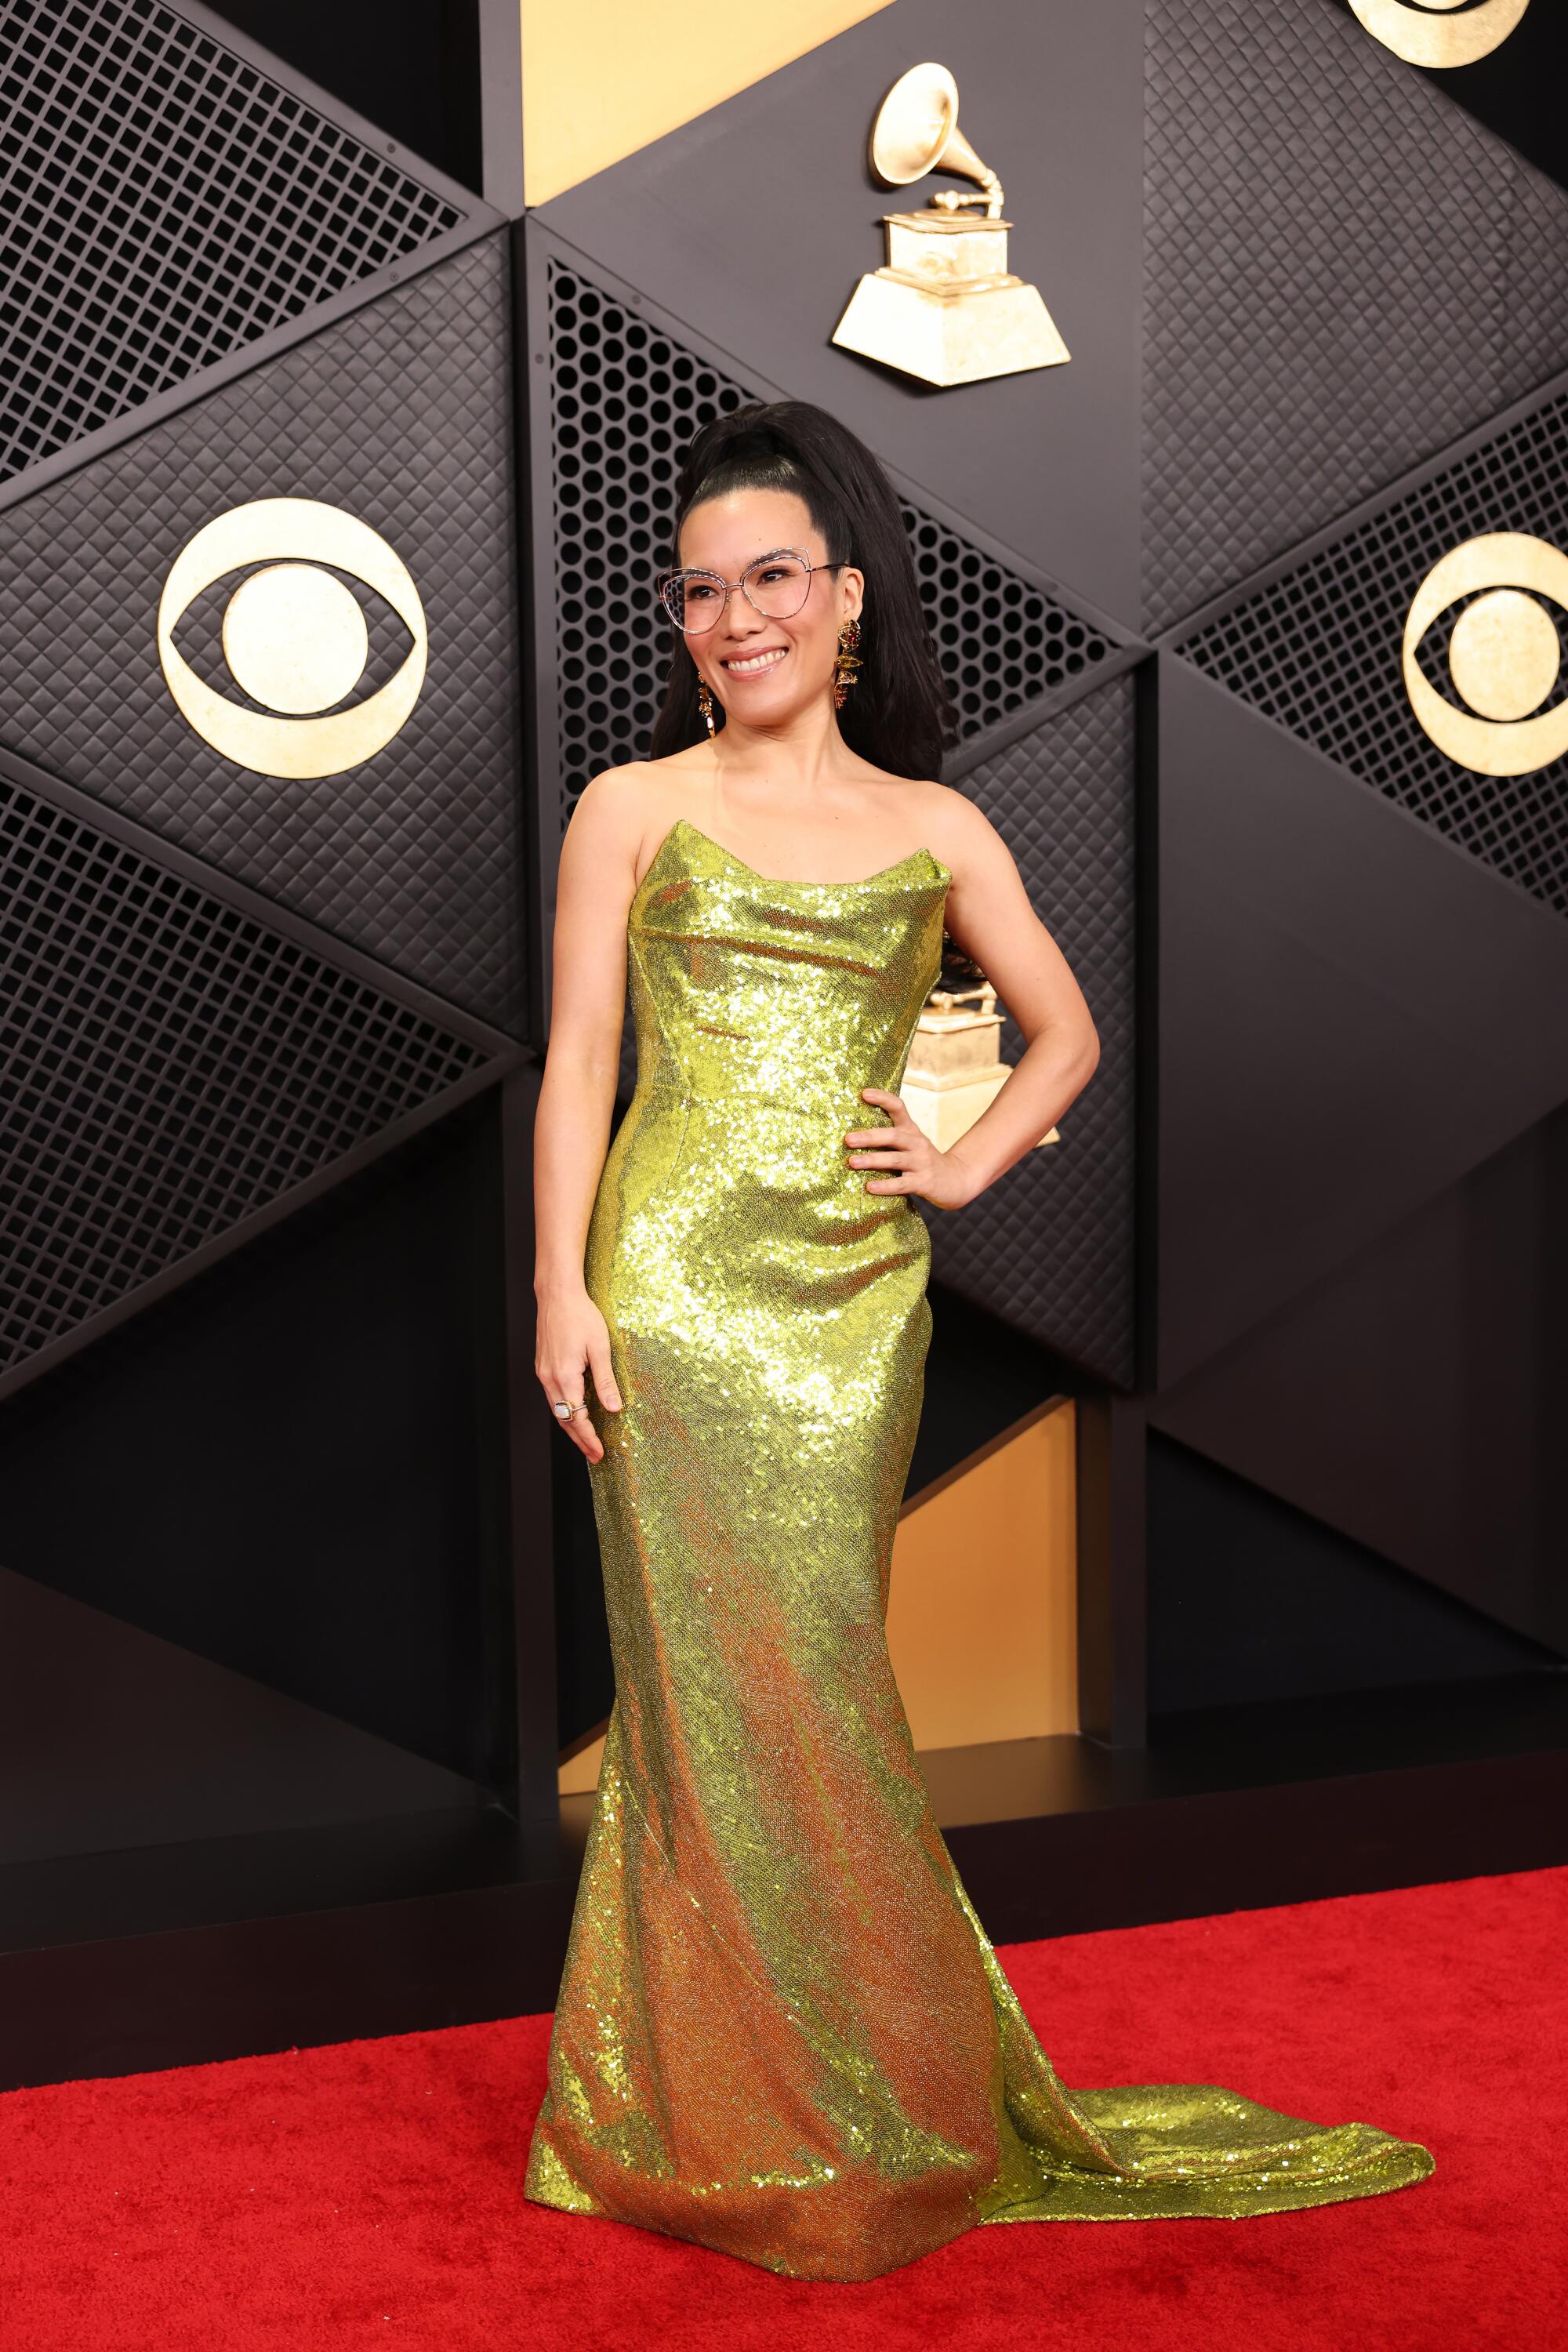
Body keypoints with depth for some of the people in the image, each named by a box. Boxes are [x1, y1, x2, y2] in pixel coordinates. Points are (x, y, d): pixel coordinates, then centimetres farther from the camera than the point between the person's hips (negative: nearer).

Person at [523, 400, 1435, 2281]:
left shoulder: (934, 828, 11)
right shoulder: (634, 808, 5)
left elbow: (1065, 1032, 20)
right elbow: (577, 1060, 1)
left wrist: (962, 1169, 5)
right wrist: (563, 1291, -7)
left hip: (856, 1295, 2)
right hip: (678, 1280, -1)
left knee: (812, 1673, 6)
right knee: (724, 1679, 0)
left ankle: (852, 2092, 22)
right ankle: (733, 2115, 15)